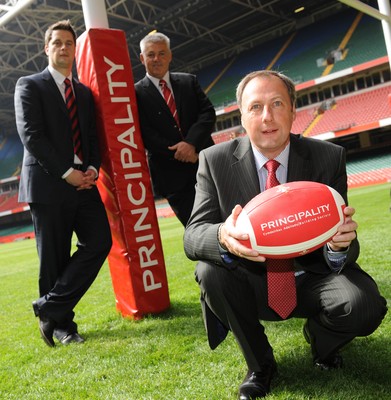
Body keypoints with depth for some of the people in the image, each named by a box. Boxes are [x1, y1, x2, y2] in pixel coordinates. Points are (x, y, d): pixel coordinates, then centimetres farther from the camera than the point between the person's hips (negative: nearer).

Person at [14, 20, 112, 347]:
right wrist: (66, 173, -15)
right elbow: (31, 135, -9)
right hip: (48, 184, -5)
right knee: (54, 258, 0)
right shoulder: (29, 85, 2)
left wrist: (92, 168, -4)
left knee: (100, 242, -6)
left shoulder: (85, 93, 19)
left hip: (83, 182, 5)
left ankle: (50, 308, 4)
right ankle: (61, 323, 15)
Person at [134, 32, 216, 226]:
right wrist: (179, 153, -14)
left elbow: (208, 112, 2)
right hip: (171, 172, -3)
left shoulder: (189, 81, 11)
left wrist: (191, 142, -15)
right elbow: (144, 134, -8)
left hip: (205, 164, 3)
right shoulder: (136, 93, 0)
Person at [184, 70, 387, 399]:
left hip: (312, 278, 0)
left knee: (364, 303, -28)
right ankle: (259, 364, -1)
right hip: (253, 284, 1)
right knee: (210, 271, -29)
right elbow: (193, 236, -15)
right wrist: (223, 237, -41)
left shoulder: (329, 157, -9)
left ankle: (319, 337, 12)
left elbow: (344, 252, -9)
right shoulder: (215, 160, -10)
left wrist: (341, 244, -36)